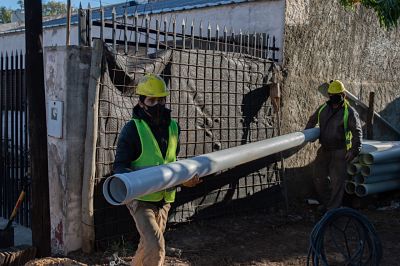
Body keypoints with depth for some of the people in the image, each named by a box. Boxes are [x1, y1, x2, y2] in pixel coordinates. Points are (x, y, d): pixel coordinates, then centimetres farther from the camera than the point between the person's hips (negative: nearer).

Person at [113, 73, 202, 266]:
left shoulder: (173, 127, 5)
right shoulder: (132, 129, -13)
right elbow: (120, 166, -14)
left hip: (164, 199, 6)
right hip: (140, 199, -6)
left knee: (148, 245, 17)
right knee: (156, 247, -18)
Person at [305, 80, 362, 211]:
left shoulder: (349, 112, -12)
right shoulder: (323, 109, 4)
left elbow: (357, 132, -12)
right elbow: (312, 120, 21)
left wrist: (354, 150, -20)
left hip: (339, 152, -6)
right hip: (324, 150, 6)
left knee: (337, 181, -3)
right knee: (318, 178, 12)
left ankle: (333, 208, 8)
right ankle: (326, 202, 29)